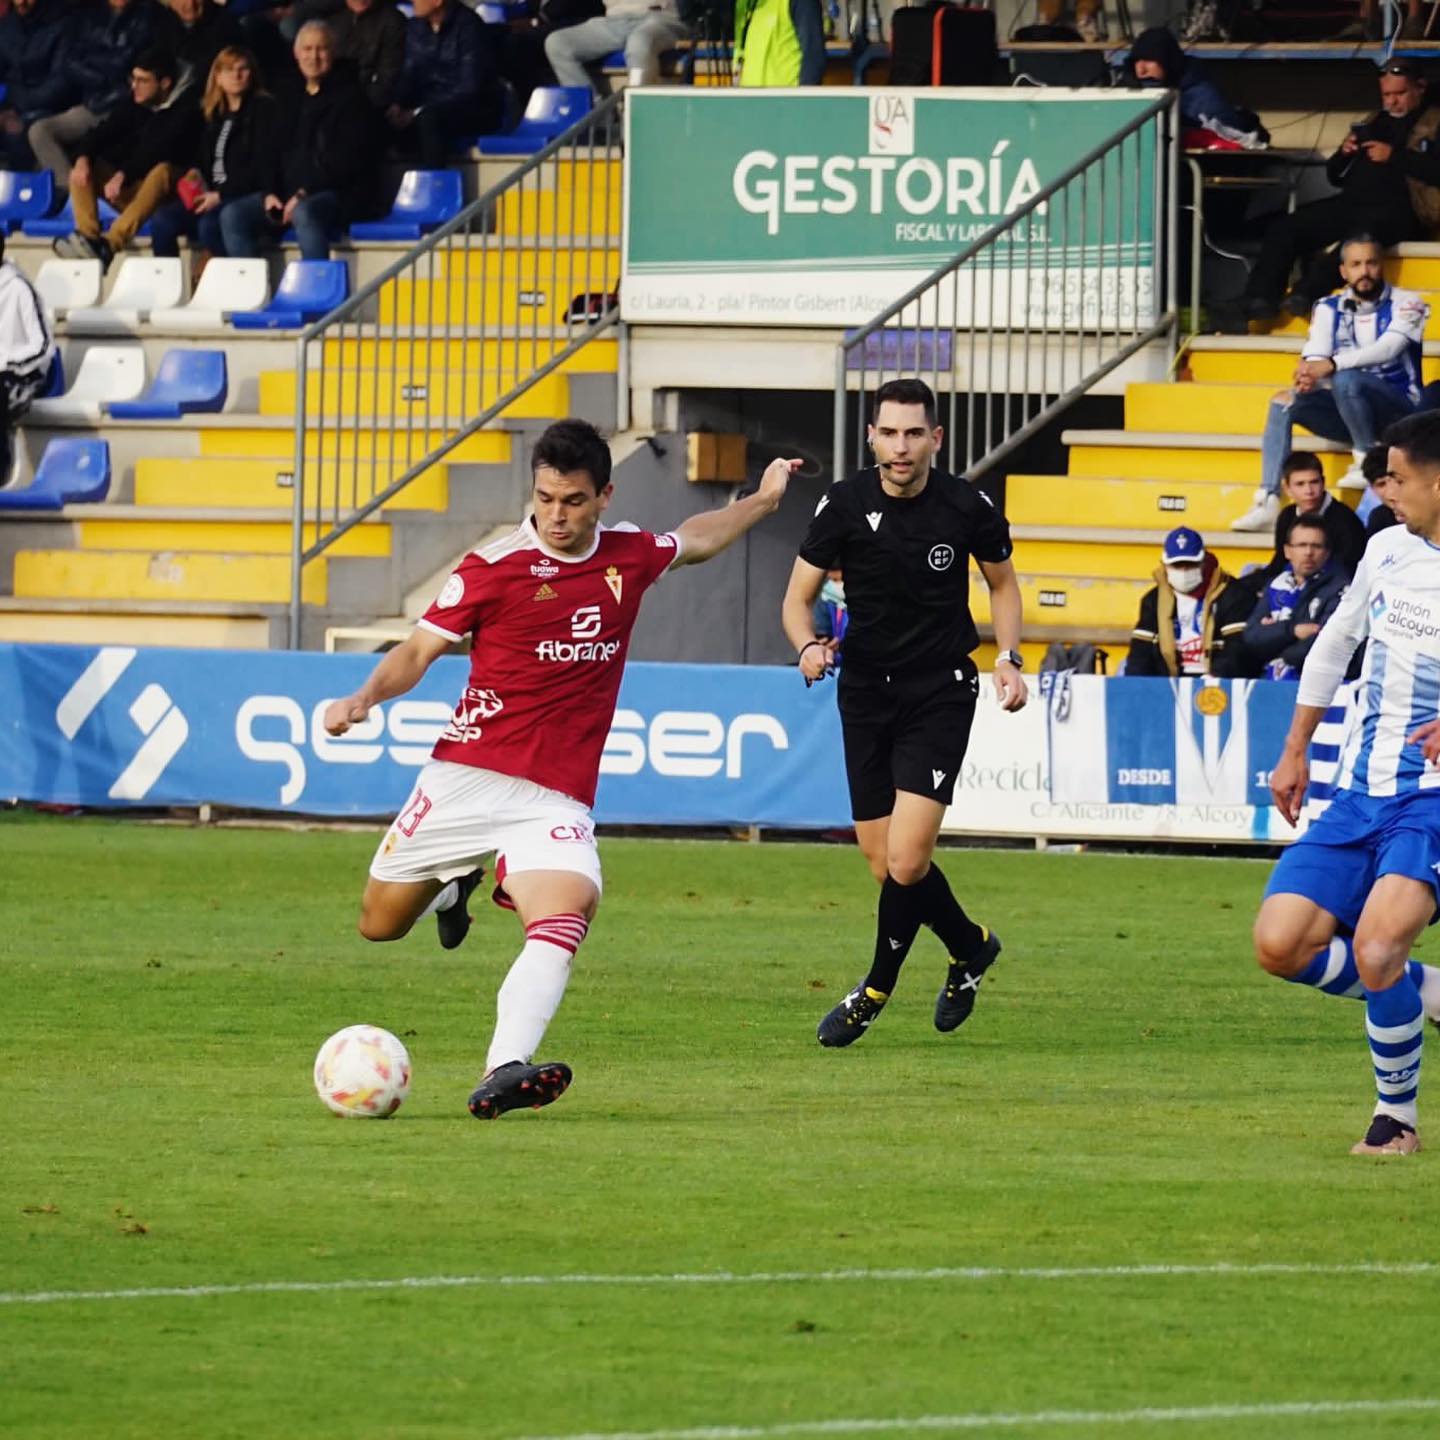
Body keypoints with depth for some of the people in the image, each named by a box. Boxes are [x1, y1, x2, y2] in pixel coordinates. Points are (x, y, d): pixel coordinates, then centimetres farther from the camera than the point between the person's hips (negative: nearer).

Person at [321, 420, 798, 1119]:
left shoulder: (629, 556, 7)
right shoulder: (494, 567, -5)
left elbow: (694, 540, 31)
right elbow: (420, 649, 0)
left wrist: (764, 500, 40)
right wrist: (363, 699, -17)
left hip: (557, 798, 1)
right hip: (467, 774, -1)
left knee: (564, 918, -27)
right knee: (380, 924, 7)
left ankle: (503, 1073, -41)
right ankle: (455, 884, 42)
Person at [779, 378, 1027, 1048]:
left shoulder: (967, 507, -7)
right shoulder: (844, 504, -5)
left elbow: (1002, 582, 13)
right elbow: (798, 596, 3)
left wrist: (1007, 657, 0)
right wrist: (809, 645, -19)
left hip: (940, 694, -3)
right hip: (865, 690, 3)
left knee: (905, 859, -15)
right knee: (883, 860, 5)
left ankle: (876, 990, 6)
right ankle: (970, 944, 33)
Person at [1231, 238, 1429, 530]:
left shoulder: (1405, 304, -6)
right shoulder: (1329, 309, 7)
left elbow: (1389, 347, -24)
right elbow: (1315, 355, -7)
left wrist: (1333, 364, -38)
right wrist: (1309, 371, -34)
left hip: (1398, 407, -5)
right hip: (1348, 414, 5)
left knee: (1345, 379, -32)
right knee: (1284, 403, -16)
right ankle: (1267, 503, -25)